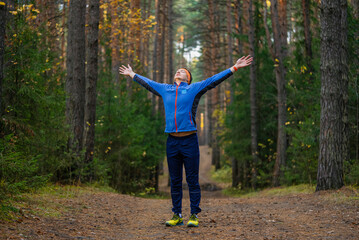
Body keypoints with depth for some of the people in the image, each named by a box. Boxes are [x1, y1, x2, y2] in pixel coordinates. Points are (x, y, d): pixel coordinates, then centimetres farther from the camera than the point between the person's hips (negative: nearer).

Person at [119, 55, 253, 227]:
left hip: (189, 140, -3)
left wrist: (235, 68, 1)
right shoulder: (165, 89, 17)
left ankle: (194, 215, 3)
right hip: (172, 141, 4)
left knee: (192, 180, -2)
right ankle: (177, 215, 14)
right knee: (175, 181, 7)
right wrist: (131, 74, 42)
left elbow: (216, 79, 5)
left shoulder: (194, 88, 6)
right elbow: (146, 82, 32)